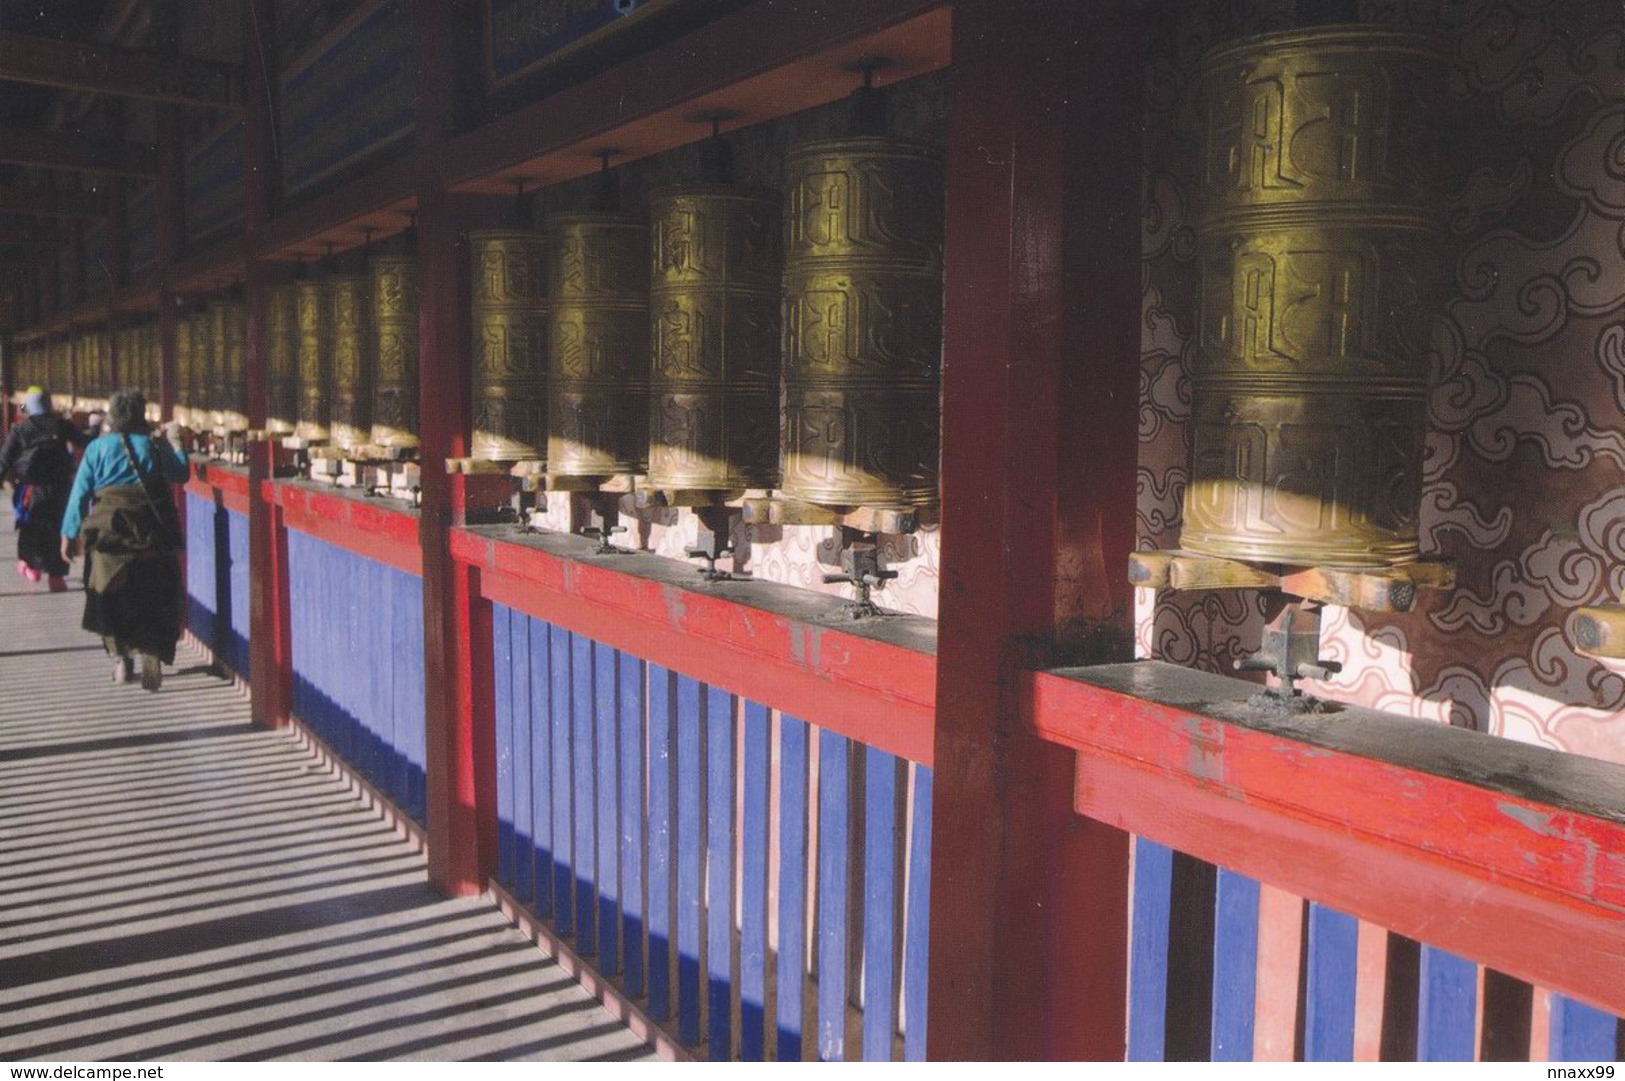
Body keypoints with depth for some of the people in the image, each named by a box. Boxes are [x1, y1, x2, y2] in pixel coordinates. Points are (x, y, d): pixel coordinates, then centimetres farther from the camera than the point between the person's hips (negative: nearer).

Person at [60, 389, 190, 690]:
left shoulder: (98, 447, 2)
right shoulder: (155, 446, 2)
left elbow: (81, 491, 2)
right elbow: (180, 474, 16)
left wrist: (69, 533, 7)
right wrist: (174, 444, 28)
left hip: (109, 530, 0)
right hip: (153, 533, 0)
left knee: (112, 598, 12)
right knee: (153, 597, 5)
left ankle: (122, 658, 12)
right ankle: (152, 654, -11)